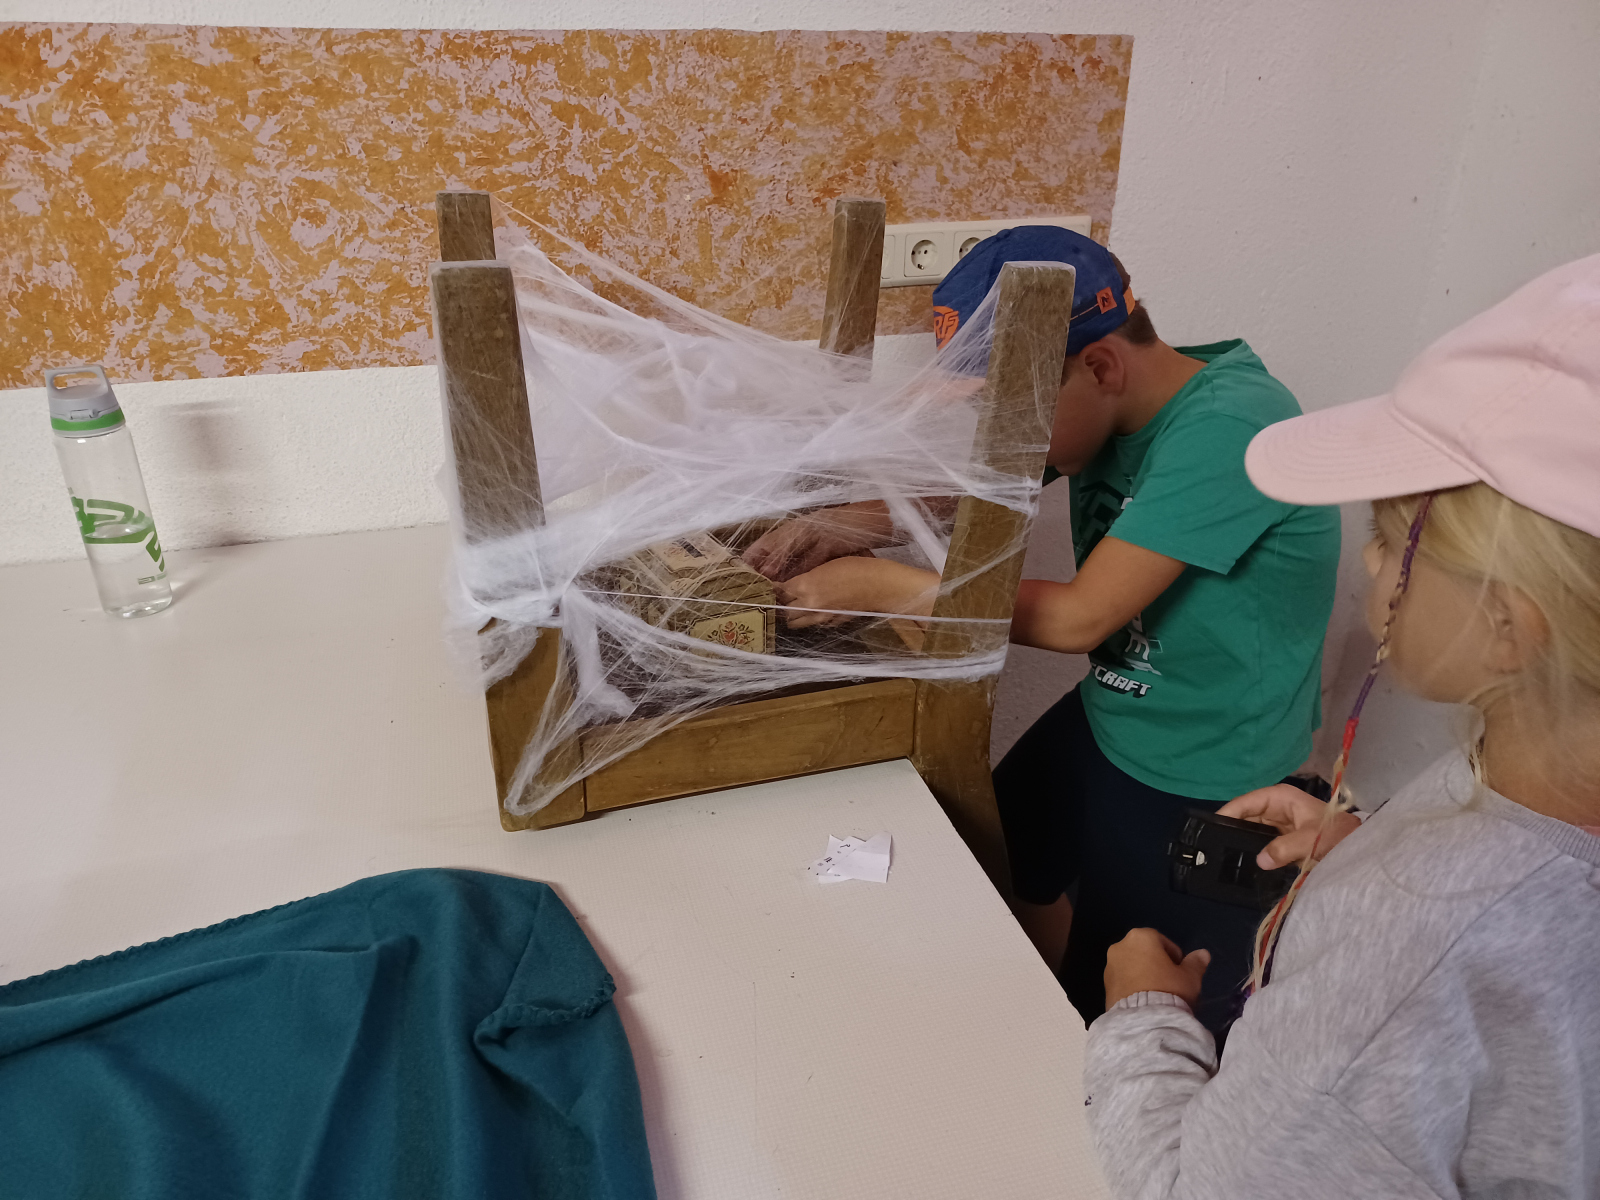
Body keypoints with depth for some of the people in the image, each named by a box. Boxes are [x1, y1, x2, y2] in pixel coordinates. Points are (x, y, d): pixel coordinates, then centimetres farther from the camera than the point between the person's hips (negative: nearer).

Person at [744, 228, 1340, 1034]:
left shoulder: (1227, 430, -29)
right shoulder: (1100, 409, -5)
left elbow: (1081, 617, -30)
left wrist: (882, 588, -25)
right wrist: (847, 527, -17)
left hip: (1203, 791, -8)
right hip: (1105, 724, 8)